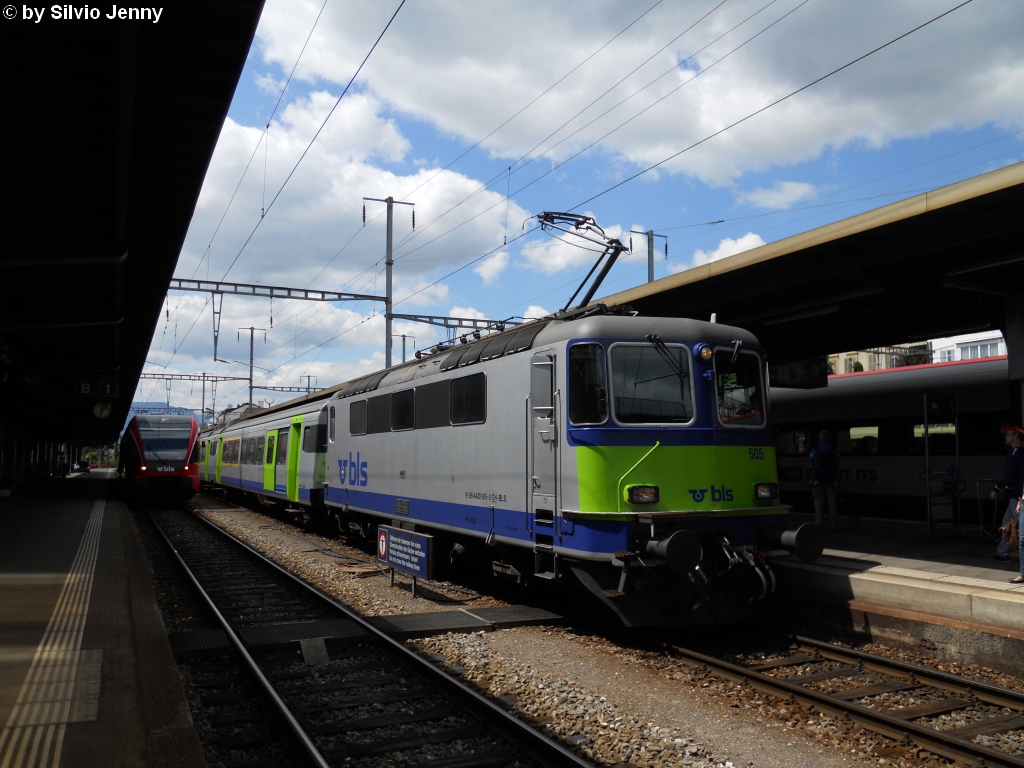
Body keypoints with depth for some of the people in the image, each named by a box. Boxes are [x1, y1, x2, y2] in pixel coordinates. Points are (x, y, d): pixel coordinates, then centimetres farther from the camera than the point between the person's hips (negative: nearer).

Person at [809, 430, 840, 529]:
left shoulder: (814, 450, -2)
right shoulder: (834, 451, 4)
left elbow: (811, 466, 1)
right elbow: (837, 467, 4)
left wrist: (812, 478, 11)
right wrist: (837, 481, 7)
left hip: (818, 481, -2)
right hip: (831, 481, 2)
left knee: (818, 503, 2)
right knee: (832, 503, 8)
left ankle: (818, 524, -1)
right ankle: (833, 524, 9)